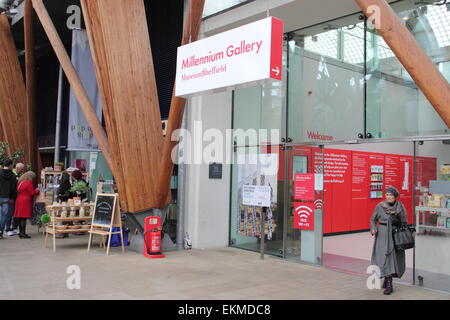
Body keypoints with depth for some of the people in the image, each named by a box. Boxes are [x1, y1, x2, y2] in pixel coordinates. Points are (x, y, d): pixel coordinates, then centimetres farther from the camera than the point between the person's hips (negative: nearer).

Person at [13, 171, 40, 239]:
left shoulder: (20, 182, 13)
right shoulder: (28, 183, -13)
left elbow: (18, 191, 18)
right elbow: (32, 193, -13)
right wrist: (38, 191, 6)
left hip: (19, 201, 9)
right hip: (26, 202, -8)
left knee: (20, 217, 11)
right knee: (24, 217, -7)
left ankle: (21, 232, 16)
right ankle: (23, 233, -6)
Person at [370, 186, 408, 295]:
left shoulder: (400, 207, 0)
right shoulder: (380, 206, -2)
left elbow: (404, 223, 6)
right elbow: (373, 219, 7)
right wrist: (373, 229, -11)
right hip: (383, 234, -2)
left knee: (395, 258, 4)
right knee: (386, 257, -7)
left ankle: (387, 279, 22)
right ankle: (389, 285, 2)